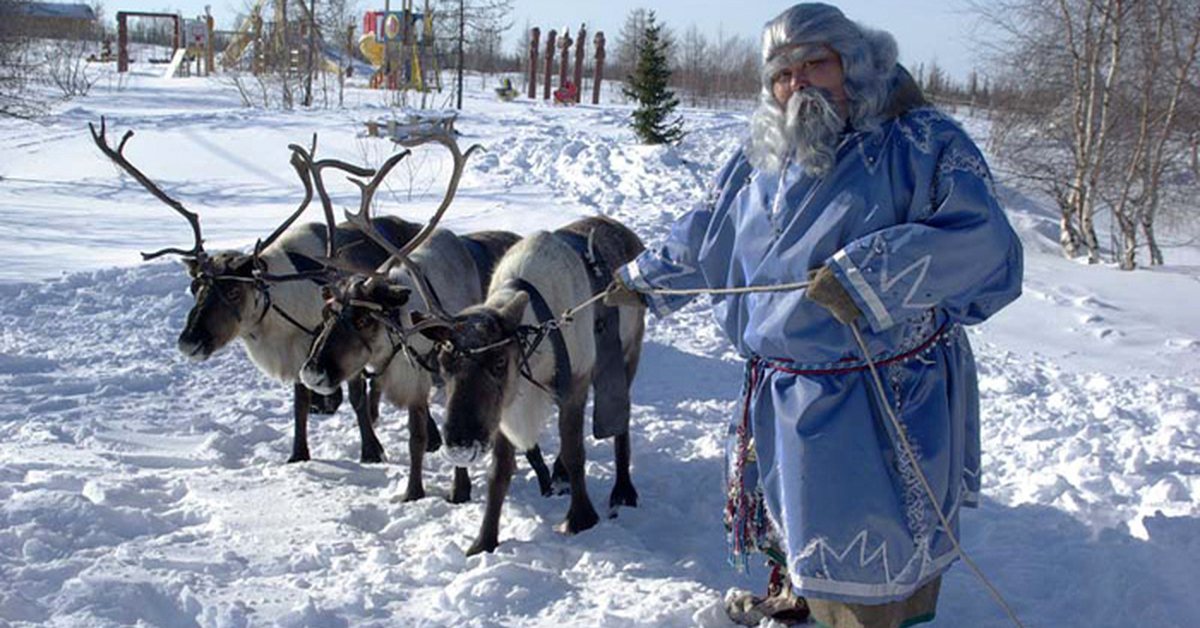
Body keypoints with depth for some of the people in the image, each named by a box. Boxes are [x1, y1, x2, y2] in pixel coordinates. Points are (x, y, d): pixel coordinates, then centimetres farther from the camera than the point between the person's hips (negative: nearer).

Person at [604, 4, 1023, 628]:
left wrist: (867, 274, -35)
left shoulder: (921, 143, -15)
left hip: (886, 403, -7)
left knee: (869, 538, 2)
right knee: (786, 503, 26)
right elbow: (703, 236, 23)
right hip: (783, 390, 7)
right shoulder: (762, 160, 7)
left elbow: (981, 241, -28)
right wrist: (644, 279, 30)